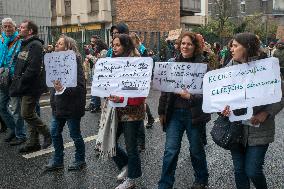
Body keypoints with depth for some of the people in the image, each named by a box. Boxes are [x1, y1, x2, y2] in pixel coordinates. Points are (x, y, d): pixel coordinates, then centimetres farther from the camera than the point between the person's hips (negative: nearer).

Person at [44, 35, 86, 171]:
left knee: (75, 134, 7)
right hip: (59, 105, 8)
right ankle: (57, 160, 28)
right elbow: (51, 78, 15)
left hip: (71, 106, -8)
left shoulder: (74, 62, -17)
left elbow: (80, 86, -23)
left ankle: (80, 160, 26)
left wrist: (63, 89, -31)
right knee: (54, 132, 13)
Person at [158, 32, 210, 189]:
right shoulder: (172, 63, 4)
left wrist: (190, 97, -25)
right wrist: (162, 111, 7)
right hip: (174, 112, 3)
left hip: (194, 113, -2)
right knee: (170, 150, 1)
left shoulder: (202, 65, -6)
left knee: (196, 150, 14)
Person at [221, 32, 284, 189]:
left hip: (258, 129, -3)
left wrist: (265, 114, -20)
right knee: (239, 170, 12)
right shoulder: (230, 68, 1)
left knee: (253, 171, 0)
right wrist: (223, 106, -12)